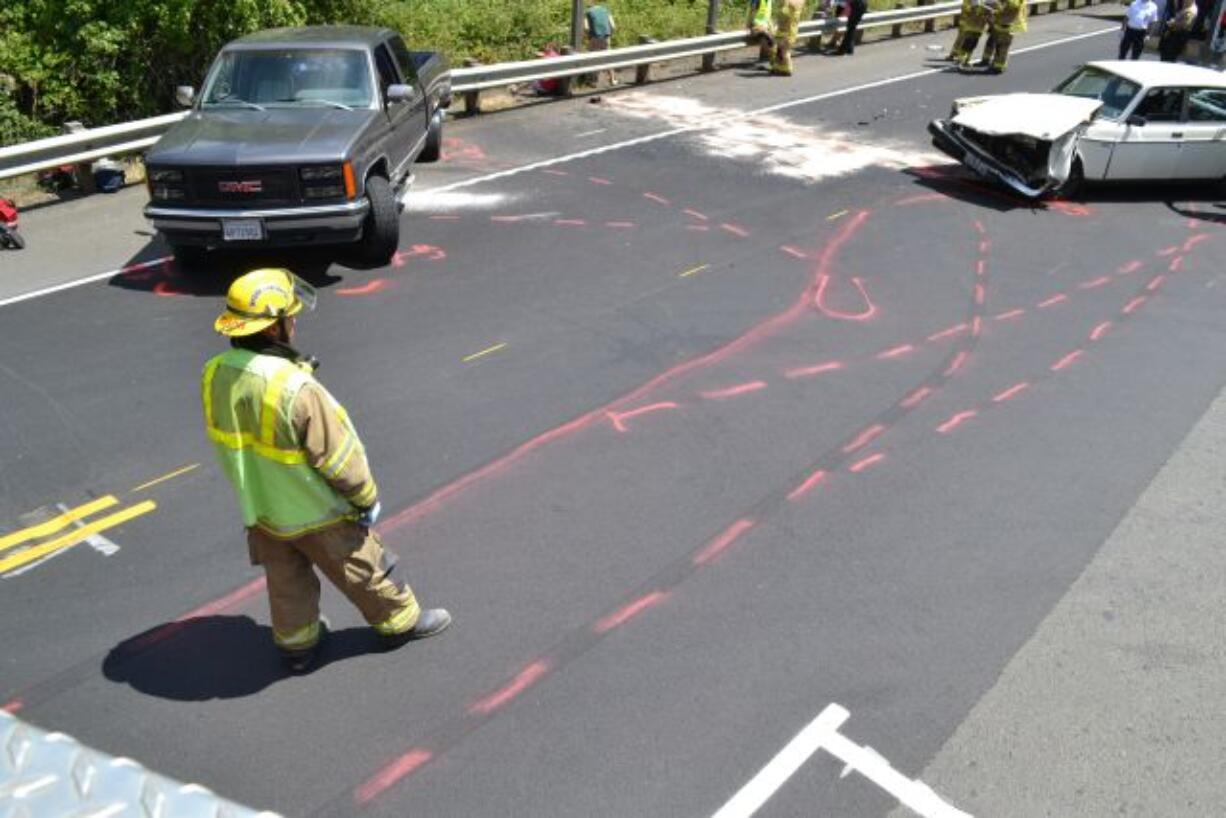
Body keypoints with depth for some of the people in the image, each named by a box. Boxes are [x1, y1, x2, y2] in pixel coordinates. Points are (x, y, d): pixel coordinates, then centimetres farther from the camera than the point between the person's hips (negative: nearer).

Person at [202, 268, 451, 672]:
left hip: (258, 507, 6)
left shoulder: (215, 373, -14)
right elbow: (338, 455, -25)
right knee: (362, 571, 19)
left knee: (287, 582, 26)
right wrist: (366, 497, -6)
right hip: (315, 514, -6)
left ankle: (296, 644, 45)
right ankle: (399, 622, 41)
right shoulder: (298, 390, -36)